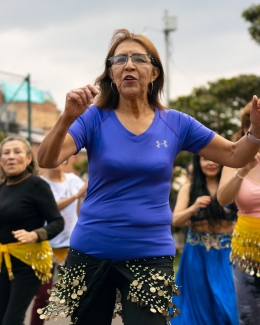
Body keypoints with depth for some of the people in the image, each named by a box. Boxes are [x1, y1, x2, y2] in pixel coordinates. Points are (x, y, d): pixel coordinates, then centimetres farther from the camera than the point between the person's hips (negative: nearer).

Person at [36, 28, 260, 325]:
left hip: (150, 255, 0)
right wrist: (68, 117, -35)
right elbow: (46, 161, -17)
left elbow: (234, 156, 5)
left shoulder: (175, 123, 1)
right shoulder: (95, 119, -4)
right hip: (91, 252, 0)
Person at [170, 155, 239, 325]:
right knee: (198, 303, 10)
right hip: (197, 256, 1)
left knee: (227, 303, -1)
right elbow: (176, 221, -4)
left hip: (226, 255, -1)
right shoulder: (188, 189, 2)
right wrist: (194, 208, -23)